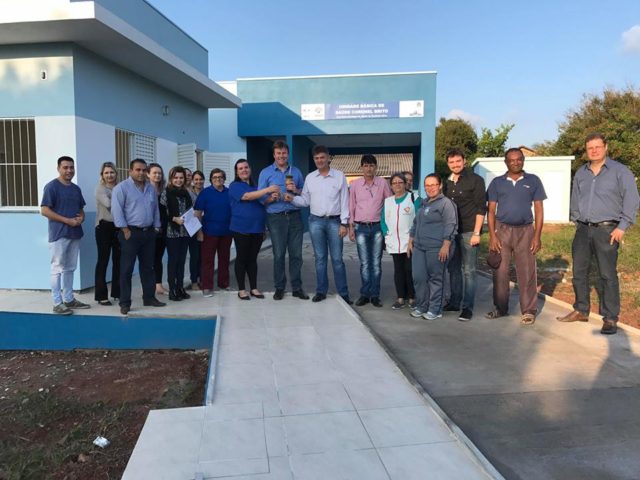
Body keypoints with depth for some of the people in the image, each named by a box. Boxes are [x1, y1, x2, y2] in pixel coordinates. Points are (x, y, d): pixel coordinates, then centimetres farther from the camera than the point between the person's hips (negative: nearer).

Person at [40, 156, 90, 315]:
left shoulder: (76, 188, 14)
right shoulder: (51, 186, -7)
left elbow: (81, 209, 20)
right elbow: (44, 210, -14)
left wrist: (81, 218, -3)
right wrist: (67, 220, -19)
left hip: (75, 234, 7)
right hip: (59, 235, -7)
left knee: (70, 268, 13)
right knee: (58, 268, -3)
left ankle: (69, 299, 21)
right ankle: (57, 303, 1)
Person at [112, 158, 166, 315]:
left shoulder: (151, 188, 13)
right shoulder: (122, 187, -6)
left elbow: (156, 209, 18)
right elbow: (117, 210, -12)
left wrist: (156, 228, 11)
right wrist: (125, 230, -15)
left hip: (148, 232, 6)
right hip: (130, 232, -6)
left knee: (148, 267, 12)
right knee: (127, 269, -2)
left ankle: (149, 297, 21)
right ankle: (125, 302, 4)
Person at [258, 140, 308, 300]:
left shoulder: (296, 171, 13)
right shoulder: (266, 172, 5)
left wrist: (296, 190, -6)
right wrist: (272, 198, -20)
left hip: (294, 216, 2)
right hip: (276, 217, -2)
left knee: (296, 254, 4)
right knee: (279, 254, 2)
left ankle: (297, 287, 13)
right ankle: (279, 288, 14)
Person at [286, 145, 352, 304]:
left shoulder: (339, 176, 0)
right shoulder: (310, 178, 7)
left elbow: (344, 201, -1)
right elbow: (305, 200, 9)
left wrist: (344, 223, -6)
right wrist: (292, 199, -10)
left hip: (335, 221, -2)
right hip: (316, 221, 2)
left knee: (337, 259, 0)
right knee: (320, 258, 7)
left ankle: (343, 293, 7)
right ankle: (321, 291, 16)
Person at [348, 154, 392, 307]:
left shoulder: (382, 183, 1)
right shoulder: (355, 184, 2)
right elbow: (351, 206, 5)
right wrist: (351, 227, 2)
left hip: (377, 227, 0)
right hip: (361, 227, 0)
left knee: (376, 263, 3)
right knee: (364, 263, 4)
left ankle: (375, 295, 10)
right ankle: (364, 294, 12)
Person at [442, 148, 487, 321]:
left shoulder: (475, 180, -5)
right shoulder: (447, 183, 12)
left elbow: (481, 208, -9)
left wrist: (476, 233, -15)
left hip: (468, 232, -6)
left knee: (468, 271, -2)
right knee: (453, 269, 12)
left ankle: (467, 307, 4)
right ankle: (454, 302, 23)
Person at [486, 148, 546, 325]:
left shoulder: (533, 181, 5)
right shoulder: (497, 183, 6)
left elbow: (539, 209, 4)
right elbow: (491, 211, 4)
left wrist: (537, 236, -4)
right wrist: (492, 235, -5)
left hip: (525, 231, -1)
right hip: (502, 230, 1)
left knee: (527, 272, 1)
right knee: (500, 271, 4)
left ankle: (529, 311, 9)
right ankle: (500, 308, 16)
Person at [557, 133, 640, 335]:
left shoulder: (620, 171, -2)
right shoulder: (580, 173, 13)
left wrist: (622, 227, -10)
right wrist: (577, 221, 12)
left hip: (606, 230, -5)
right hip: (583, 230, 5)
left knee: (607, 275, -4)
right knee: (579, 271, 9)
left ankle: (610, 319, 5)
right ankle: (581, 311, 22)